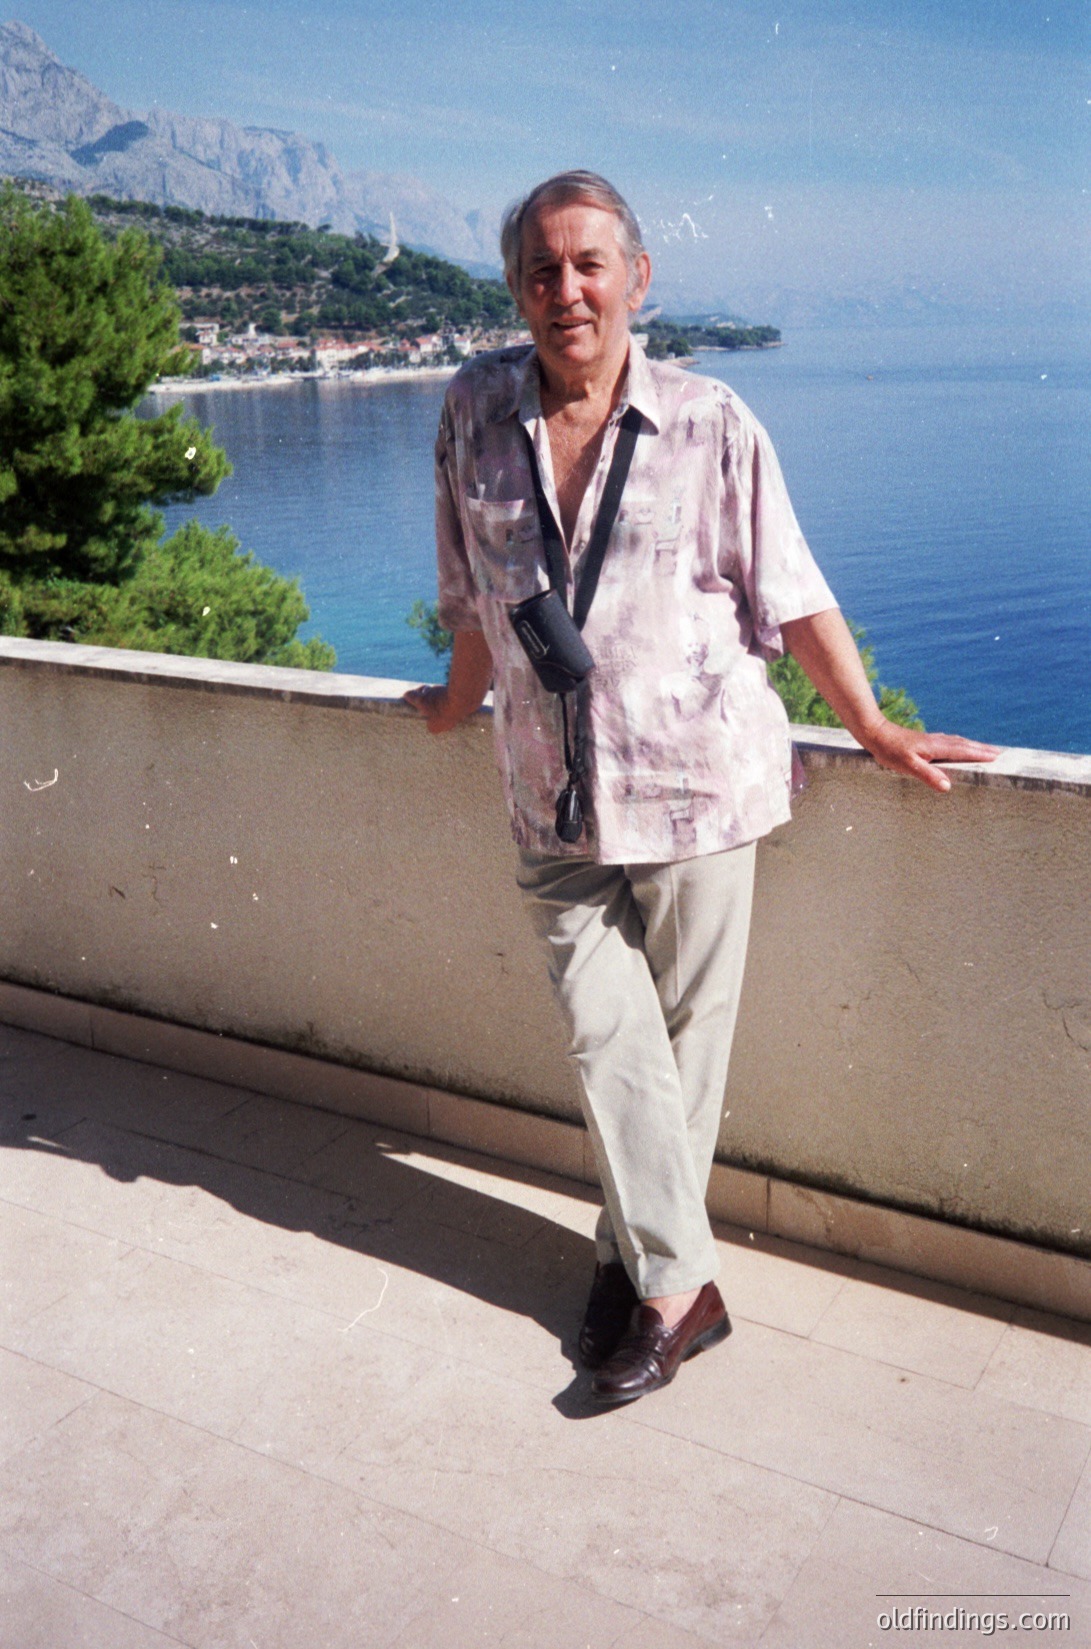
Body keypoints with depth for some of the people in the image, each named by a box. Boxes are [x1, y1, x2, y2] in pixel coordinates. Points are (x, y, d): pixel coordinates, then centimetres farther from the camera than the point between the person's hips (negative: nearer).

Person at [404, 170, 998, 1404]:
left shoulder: (709, 424, -5)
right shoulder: (476, 411, 3)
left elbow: (791, 594, 1)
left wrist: (875, 731, 5)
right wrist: (461, 702, 25)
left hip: (696, 778, -2)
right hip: (553, 794, 3)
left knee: (687, 1032, 7)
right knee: (607, 1037, 2)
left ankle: (642, 1257, 25)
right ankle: (676, 1283, 17)